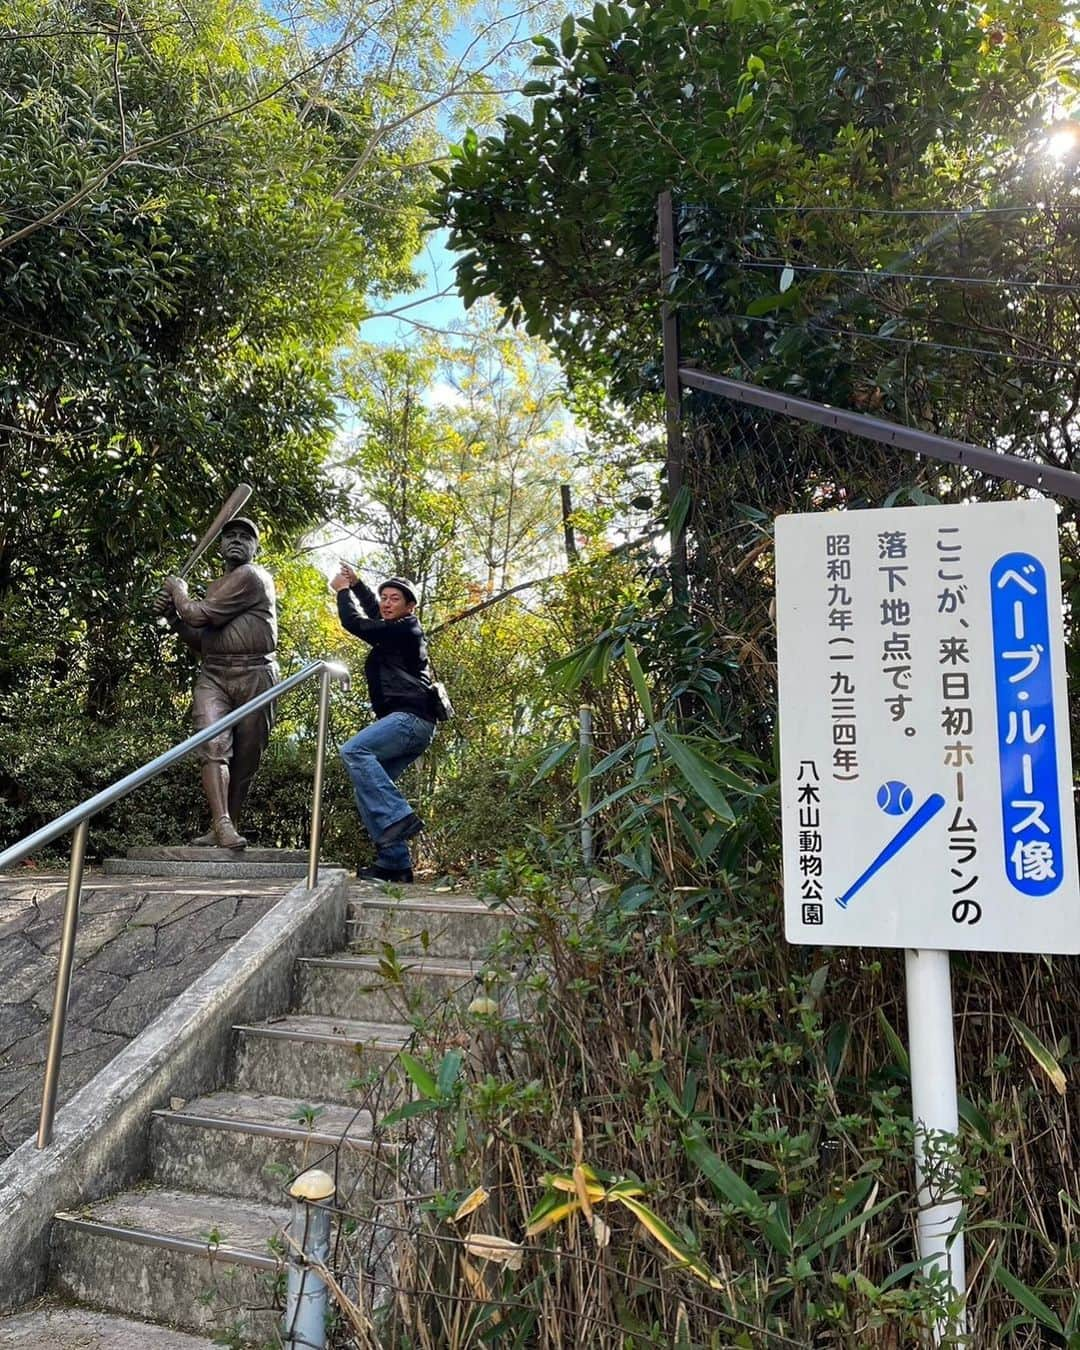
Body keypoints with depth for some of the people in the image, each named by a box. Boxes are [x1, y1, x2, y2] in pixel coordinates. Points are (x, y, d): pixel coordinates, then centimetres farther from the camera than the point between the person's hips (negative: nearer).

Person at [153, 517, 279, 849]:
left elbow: (200, 615, -8)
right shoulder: (215, 587, 25)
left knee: (245, 757, -3)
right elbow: (201, 641, 26)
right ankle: (222, 825, -23)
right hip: (213, 675, 6)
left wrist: (179, 592, 11)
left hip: (254, 675, -5)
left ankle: (226, 827, 5)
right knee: (214, 744, -16)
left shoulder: (251, 577, -2)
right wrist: (173, 616, 12)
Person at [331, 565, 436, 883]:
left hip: (409, 718, -10)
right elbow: (373, 611, 43)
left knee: (354, 751, -26)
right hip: (409, 724, 10)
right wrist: (356, 583, 36)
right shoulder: (396, 630, 23)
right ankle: (395, 863, 0)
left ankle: (398, 817, -27)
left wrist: (343, 590, 9)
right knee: (367, 788, 3)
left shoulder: (403, 630, -4)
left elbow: (355, 622, -6)